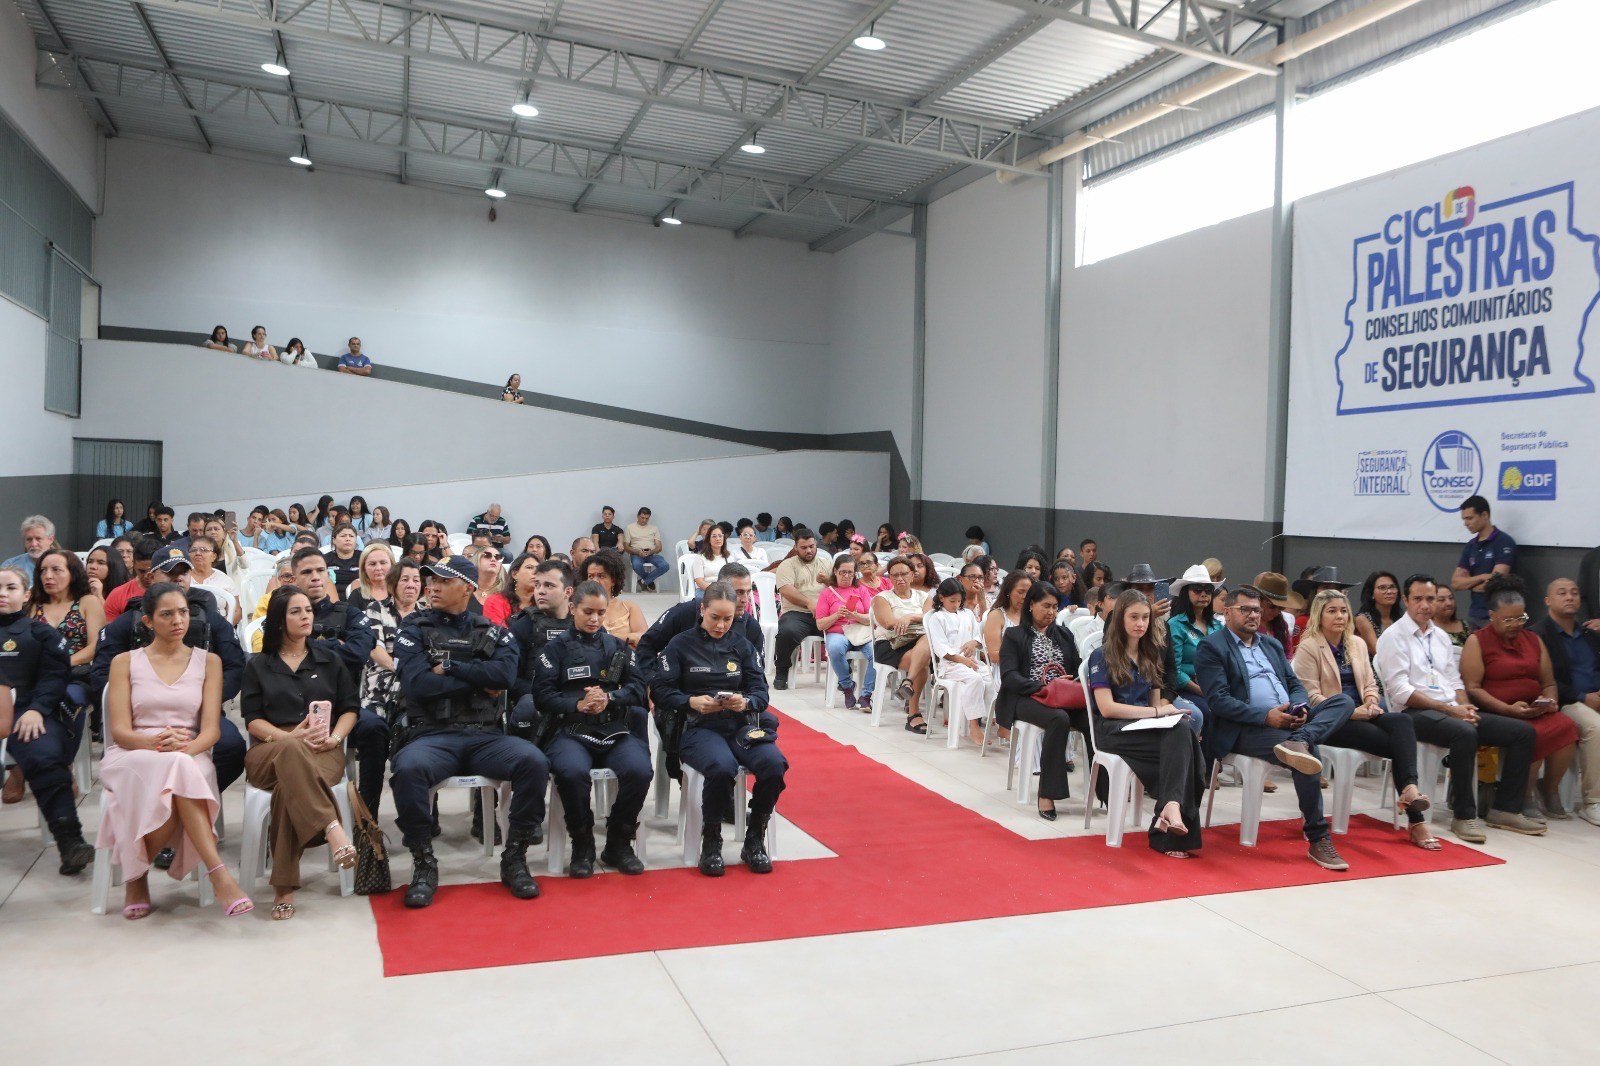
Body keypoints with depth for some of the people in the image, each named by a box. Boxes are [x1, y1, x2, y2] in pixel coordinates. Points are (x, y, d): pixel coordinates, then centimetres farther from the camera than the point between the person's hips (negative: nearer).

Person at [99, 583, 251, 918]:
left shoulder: (208, 661, 14)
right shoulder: (125, 662, 12)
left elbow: (211, 729, 3)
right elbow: (120, 731, 1)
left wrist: (186, 747, -20)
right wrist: (155, 742, -21)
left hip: (190, 760, 1)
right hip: (130, 759, -1)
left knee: (180, 764, -38)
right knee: (177, 768, -37)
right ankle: (218, 872, -33)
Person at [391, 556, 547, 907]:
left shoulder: (494, 633, 15)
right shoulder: (415, 630, 11)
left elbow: (505, 673, -7)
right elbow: (416, 683, -7)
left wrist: (447, 668, -6)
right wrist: (480, 681, -4)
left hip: (484, 736, 1)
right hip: (432, 735, -1)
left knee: (533, 761, -28)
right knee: (407, 768, -36)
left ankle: (515, 857, -9)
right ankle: (424, 863, -15)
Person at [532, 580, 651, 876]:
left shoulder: (620, 648, 20)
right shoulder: (556, 649, 13)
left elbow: (638, 689, 10)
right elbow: (542, 696, 2)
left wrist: (608, 698, -10)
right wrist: (578, 705, -14)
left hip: (615, 730, 2)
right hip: (570, 731, -2)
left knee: (640, 770, -29)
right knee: (572, 772, -36)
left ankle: (618, 843, -6)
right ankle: (582, 844, -10)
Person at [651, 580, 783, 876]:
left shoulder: (742, 645, 16)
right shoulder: (680, 645, 8)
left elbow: (761, 691, 9)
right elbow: (659, 689, 0)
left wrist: (746, 702, -14)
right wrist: (692, 702, -17)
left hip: (741, 724, 3)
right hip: (698, 728, -3)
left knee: (774, 765, -28)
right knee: (722, 768, -37)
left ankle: (754, 840, -6)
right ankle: (711, 841, -12)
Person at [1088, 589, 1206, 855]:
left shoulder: (1152, 656, 23)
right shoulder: (1102, 656, 3)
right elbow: (1106, 707, -8)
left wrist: (1168, 711, -2)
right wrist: (1156, 712, -11)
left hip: (1147, 728, 5)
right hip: (1113, 731, -5)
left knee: (1182, 729, -33)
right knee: (1181, 736, -33)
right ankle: (1173, 808, -43)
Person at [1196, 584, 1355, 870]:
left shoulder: (1272, 644, 24)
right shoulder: (1211, 647, 0)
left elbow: (1295, 684, 20)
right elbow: (1218, 700, -11)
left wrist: (1299, 707, -5)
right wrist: (1266, 716, -21)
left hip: (1289, 719, 7)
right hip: (1247, 729, -7)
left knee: (1344, 701, -14)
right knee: (1308, 756, -30)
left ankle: (1298, 741, -38)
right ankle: (1317, 840, -19)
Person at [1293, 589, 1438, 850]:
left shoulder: (1357, 643, 19)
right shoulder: (1308, 647, -2)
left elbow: (1370, 683, 19)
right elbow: (1311, 696, -10)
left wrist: (1371, 703, -5)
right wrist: (1351, 712, -17)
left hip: (1362, 714, 6)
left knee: (1402, 721, -29)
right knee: (1398, 742, -25)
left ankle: (1409, 788, -44)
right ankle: (1415, 819, -26)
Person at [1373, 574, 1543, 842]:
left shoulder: (1440, 637, 21)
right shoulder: (1394, 637, -4)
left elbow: (1455, 681, 21)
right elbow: (1400, 691, -12)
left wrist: (1464, 706, -2)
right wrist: (1449, 709, -14)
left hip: (1453, 711, 8)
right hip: (1416, 713, -8)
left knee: (1524, 732, -3)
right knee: (1465, 734, -37)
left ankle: (1506, 809, 2)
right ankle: (1463, 816, -25)